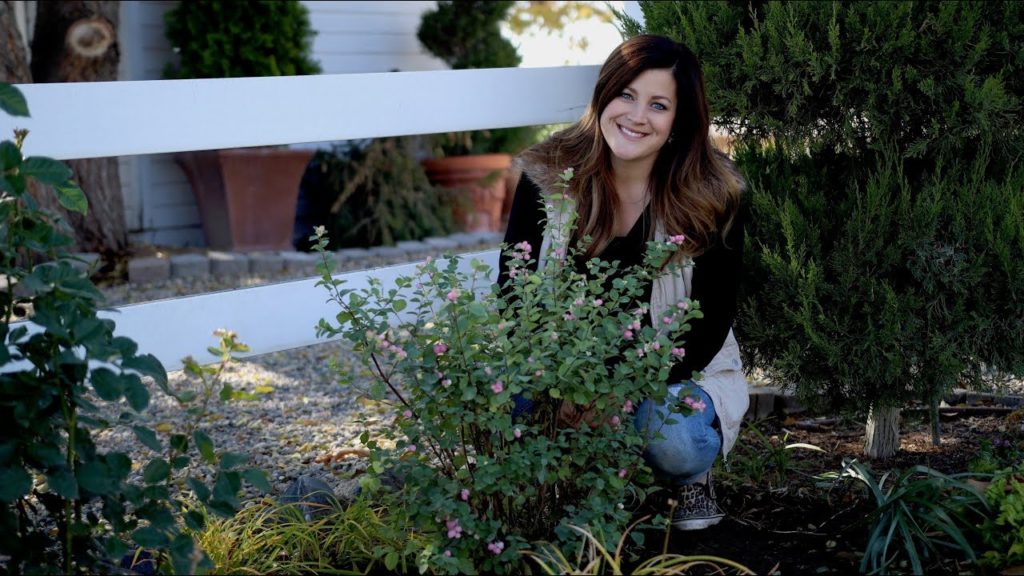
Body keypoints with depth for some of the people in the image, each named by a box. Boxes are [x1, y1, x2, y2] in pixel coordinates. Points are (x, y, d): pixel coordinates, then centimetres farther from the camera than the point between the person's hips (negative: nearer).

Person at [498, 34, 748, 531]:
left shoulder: (711, 196, -12)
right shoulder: (547, 176, -7)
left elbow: (708, 325, -11)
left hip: (675, 374, -1)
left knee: (677, 444, -34)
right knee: (515, 406, -30)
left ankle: (691, 474, 7)